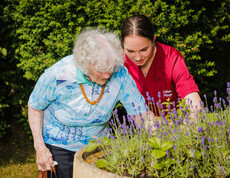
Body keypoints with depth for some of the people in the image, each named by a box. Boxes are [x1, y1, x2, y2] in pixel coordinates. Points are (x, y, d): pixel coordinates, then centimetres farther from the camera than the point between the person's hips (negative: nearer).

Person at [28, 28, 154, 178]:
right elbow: (35, 107, -10)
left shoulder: (119, 74, -23)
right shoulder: (58, 75, -27)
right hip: (58, 147, -2)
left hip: (97, 145, 2)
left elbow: (142, 113, -15)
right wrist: (40, 147, -14)